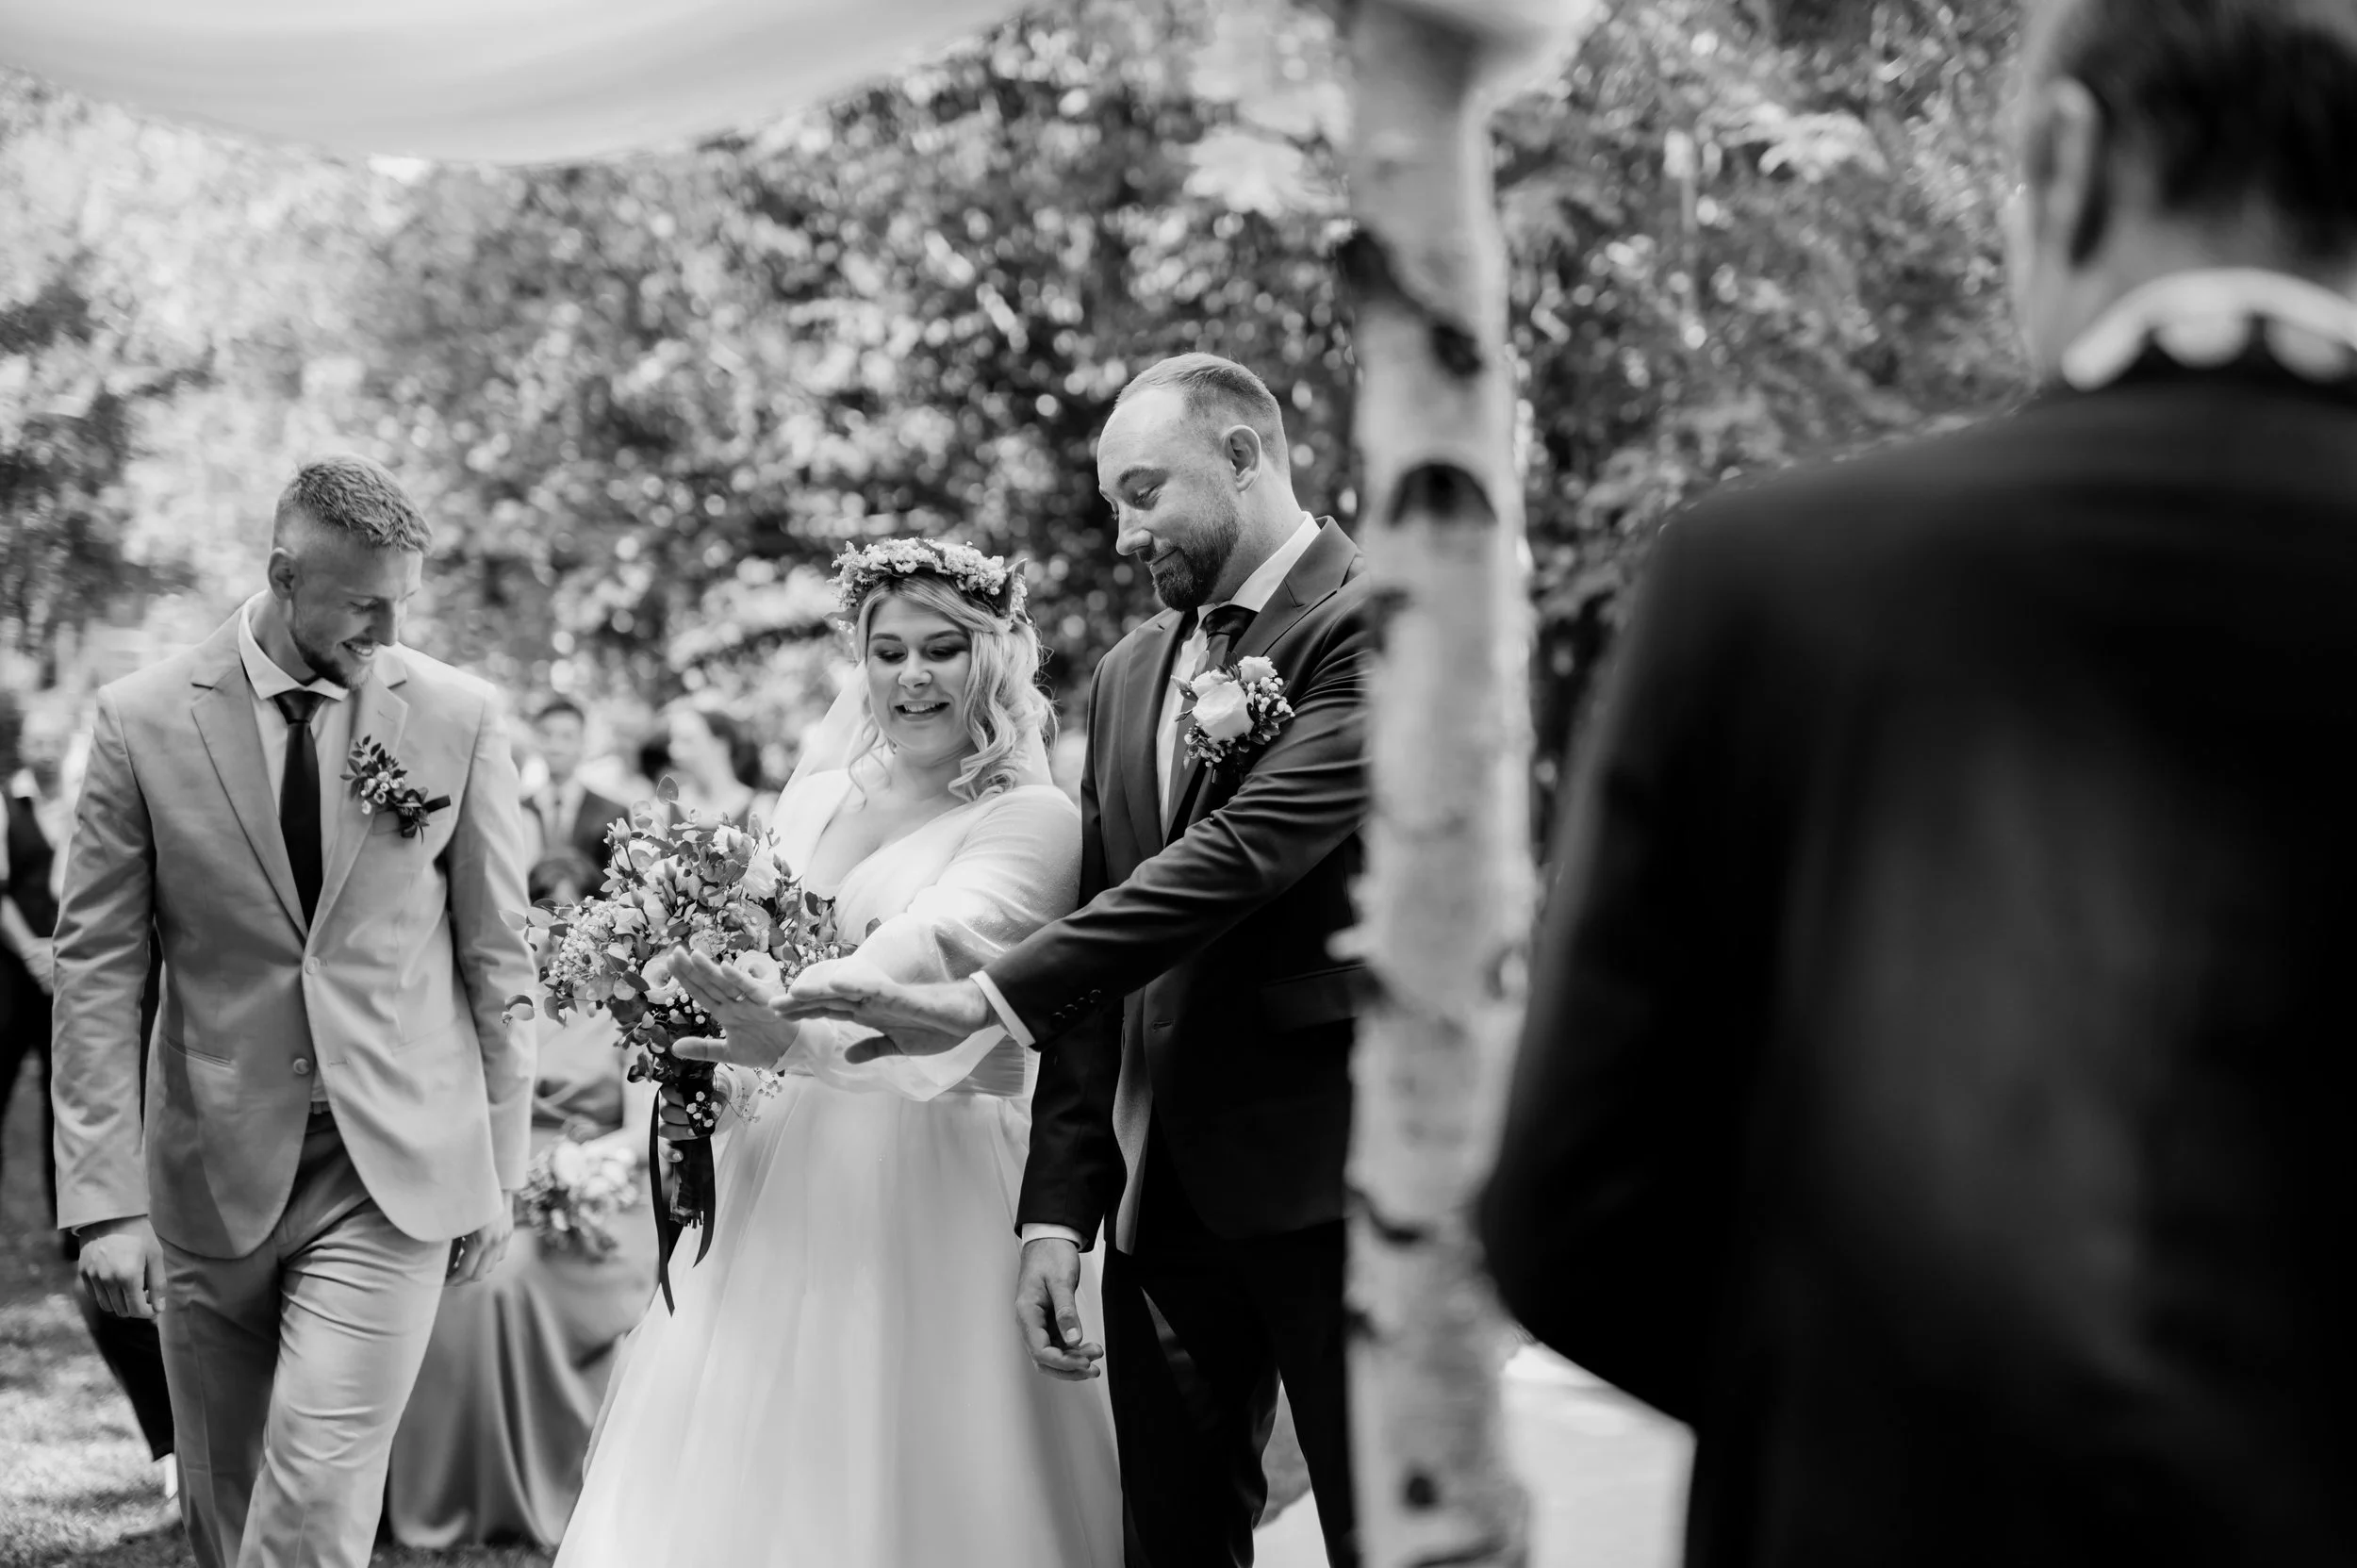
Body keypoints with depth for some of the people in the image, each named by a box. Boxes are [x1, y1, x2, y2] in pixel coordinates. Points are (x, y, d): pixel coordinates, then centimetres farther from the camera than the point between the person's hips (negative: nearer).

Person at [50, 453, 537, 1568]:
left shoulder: (457, 716, 0)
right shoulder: (144, 720, -3)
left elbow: (496, 957, 6)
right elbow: (97, 967, -2)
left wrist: (498, 1170, 6)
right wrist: (104, 1200, -7)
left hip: (394, 1173, -1)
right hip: (212, 1173, 1)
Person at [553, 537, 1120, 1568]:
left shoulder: (1030, 821, -6)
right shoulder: (819, 797, 13)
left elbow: (937, 945, -24)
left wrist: (796, 1036, -40)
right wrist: (700, 1065, 0)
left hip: (936, 1181, -5)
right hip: (785, 1168, 5)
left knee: (902, 1472, -5)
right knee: (736, 1467, 3)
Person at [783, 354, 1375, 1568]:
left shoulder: (1370, 624, -7)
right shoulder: (1131, 672, 17)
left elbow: (1248, 851, -19)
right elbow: (1102, 957, 16)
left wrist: (985, 997, -20)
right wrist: (1058, 1209, 8)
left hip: (1327, 1181, -7)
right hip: (1165, 1187, 7)